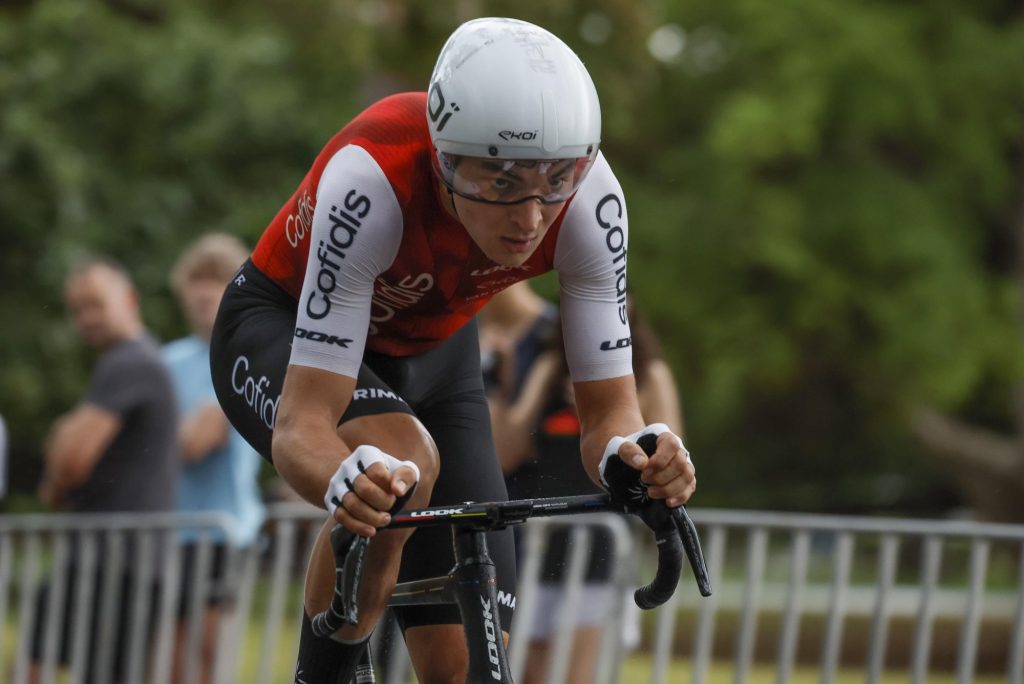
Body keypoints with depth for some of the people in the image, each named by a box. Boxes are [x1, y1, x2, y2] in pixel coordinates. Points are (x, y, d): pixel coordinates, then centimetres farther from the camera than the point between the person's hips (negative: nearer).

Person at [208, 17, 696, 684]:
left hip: (430, 354, 4)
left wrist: (632, 455, -48)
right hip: (281, 332, -4)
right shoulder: (372, 180, -39)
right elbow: (302, 424, -41)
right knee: (403, 461, -37)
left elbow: (608, 410, -24)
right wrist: (343, 479, -64)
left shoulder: (589, 197, -29)